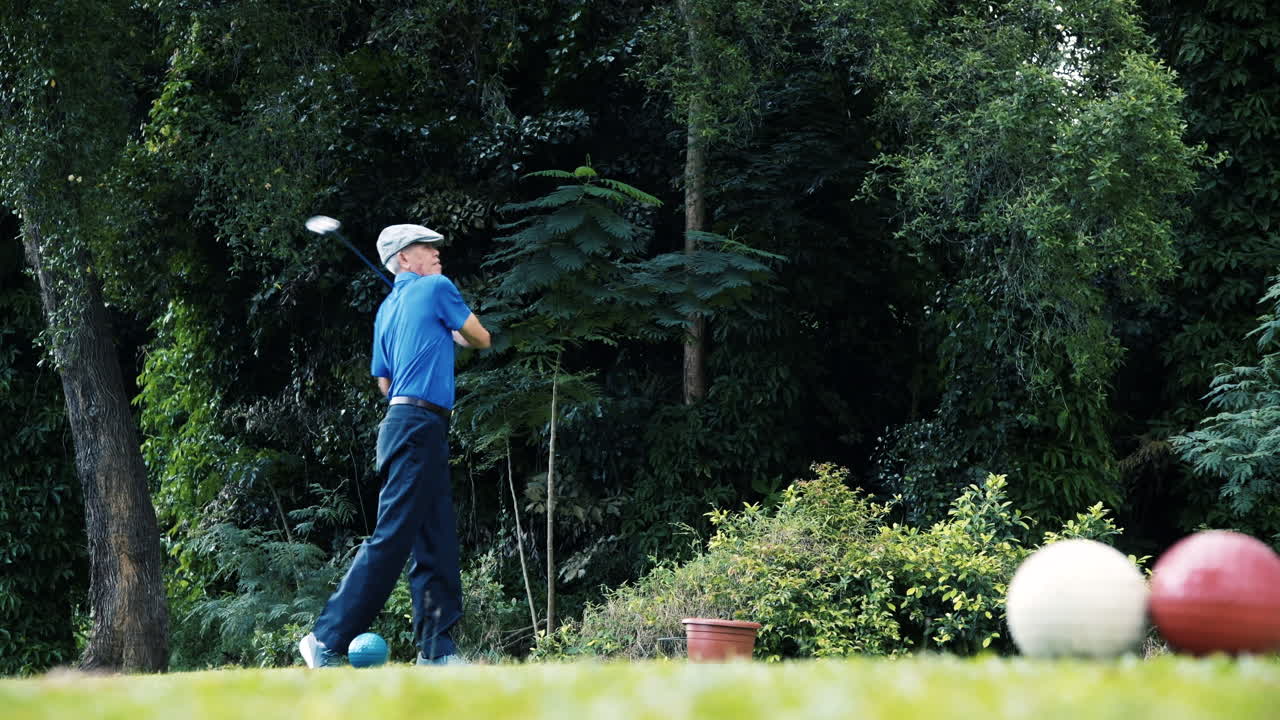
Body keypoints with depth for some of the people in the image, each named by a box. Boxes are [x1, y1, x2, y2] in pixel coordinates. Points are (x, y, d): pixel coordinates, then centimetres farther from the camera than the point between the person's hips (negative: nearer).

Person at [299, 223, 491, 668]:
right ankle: (327, 639, -14)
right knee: (391, 539, -12)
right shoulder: (437, 288, -1)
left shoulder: (386, 309, 20)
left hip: (402, 421, 9)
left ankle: (435, 648, 2)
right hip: (419, 425, -9)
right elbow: (481, 339, 9)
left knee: (437, 543, 6)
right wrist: (453, 336, 30)